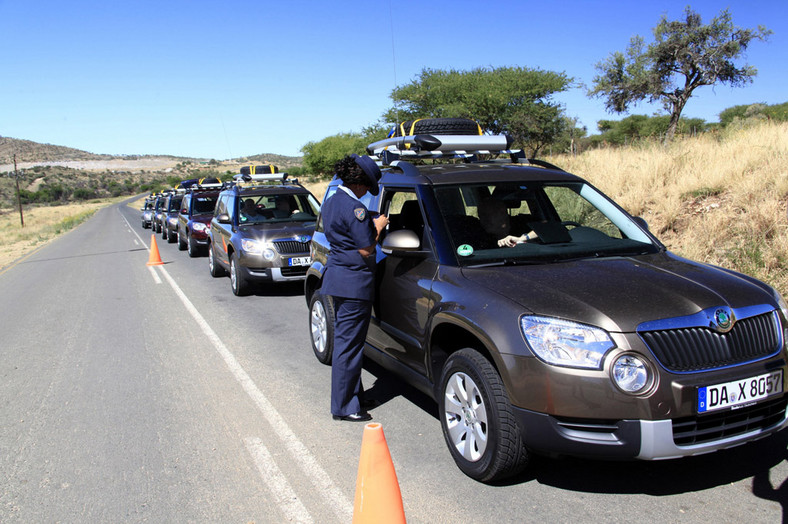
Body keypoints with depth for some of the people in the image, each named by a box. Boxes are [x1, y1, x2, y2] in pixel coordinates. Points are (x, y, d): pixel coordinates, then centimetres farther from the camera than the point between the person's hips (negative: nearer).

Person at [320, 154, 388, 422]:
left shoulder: (331, 202, 12)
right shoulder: (354, 208, -19)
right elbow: (366, 250, -18)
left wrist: (369, 225, 15)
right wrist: (377, 227, -3)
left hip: (337, 276, 10)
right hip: (354, 281, -10)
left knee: (343, 337, 19)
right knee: (349, 343, -3)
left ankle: (352, 391, 33)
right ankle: (344, 406, 7)